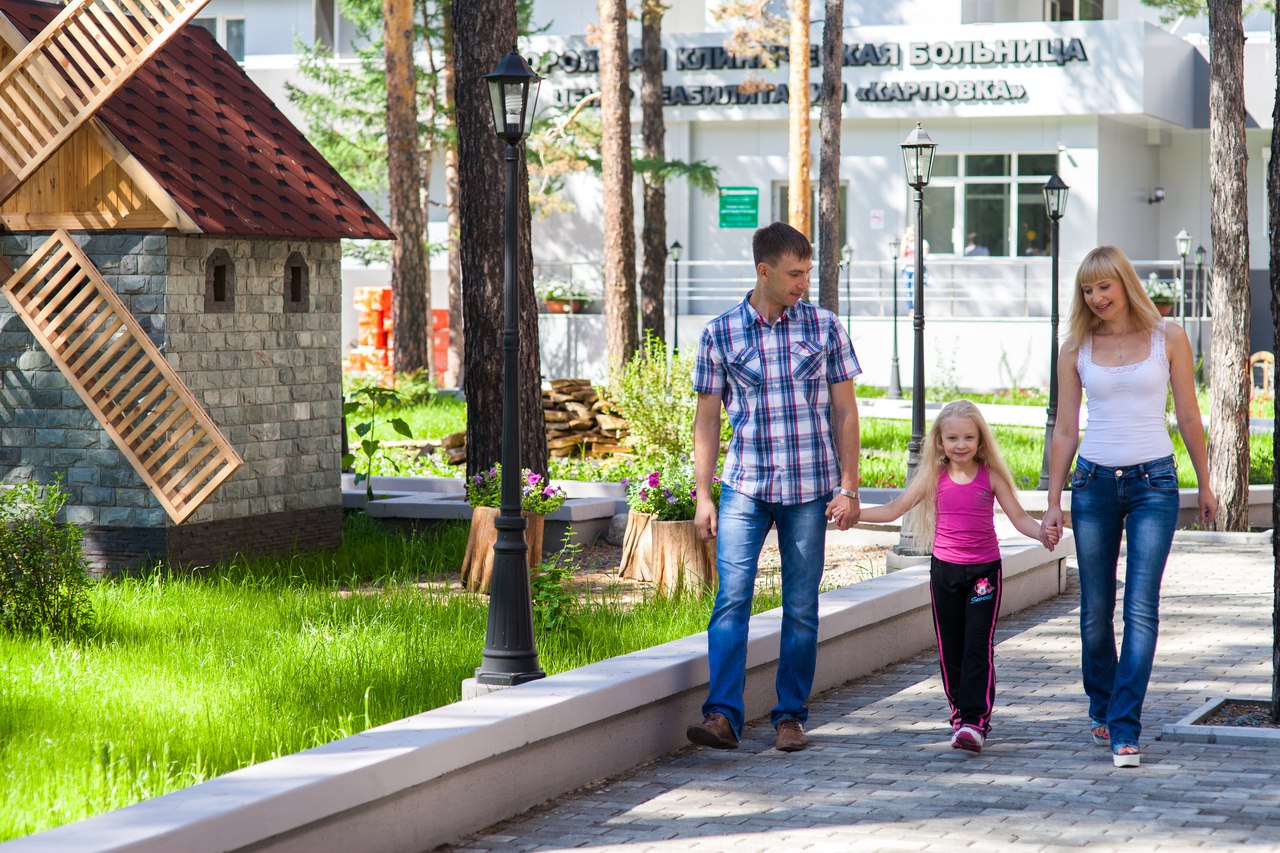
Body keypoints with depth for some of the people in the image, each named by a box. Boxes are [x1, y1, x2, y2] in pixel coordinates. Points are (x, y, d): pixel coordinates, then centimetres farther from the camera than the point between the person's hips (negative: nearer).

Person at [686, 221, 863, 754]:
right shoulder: (719, 334, 2)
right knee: (732, 597, -11)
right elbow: (706, 418, 6)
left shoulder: (824, 328, 4)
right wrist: (702, 496, 1)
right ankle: (722, 715, -13)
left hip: (809, 488, 1)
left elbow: (844, 411, 6)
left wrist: (848, 488, 1)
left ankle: (791, 716, 13)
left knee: (801, 606, 4)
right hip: (745, 485, -1)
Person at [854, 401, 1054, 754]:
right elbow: (894, 509, 3)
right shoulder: (934, 476, 2)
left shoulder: (990, 475, -1)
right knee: (950, 648, 6)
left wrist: (1042, 533, -21)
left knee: (978, 646, -10)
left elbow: (1019, 517, -1)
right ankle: (960, 713, 17)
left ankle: (975, 720, -15)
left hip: (984, 570, -2)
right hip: (945, 568, 2)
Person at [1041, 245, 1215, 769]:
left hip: (1153, 484, -2)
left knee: (1141, 608, -11)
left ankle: (1124, 730, -12)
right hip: (1094, 484, 2)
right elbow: (1064, 430, 8)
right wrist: (1053, 501, 5)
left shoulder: (1168, 339, 2)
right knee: (1095, 610, 7)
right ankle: (1101, 709, 28)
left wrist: (1204, 485, 11)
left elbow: (1188, 418, 8)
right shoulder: (1077, 349, 6)